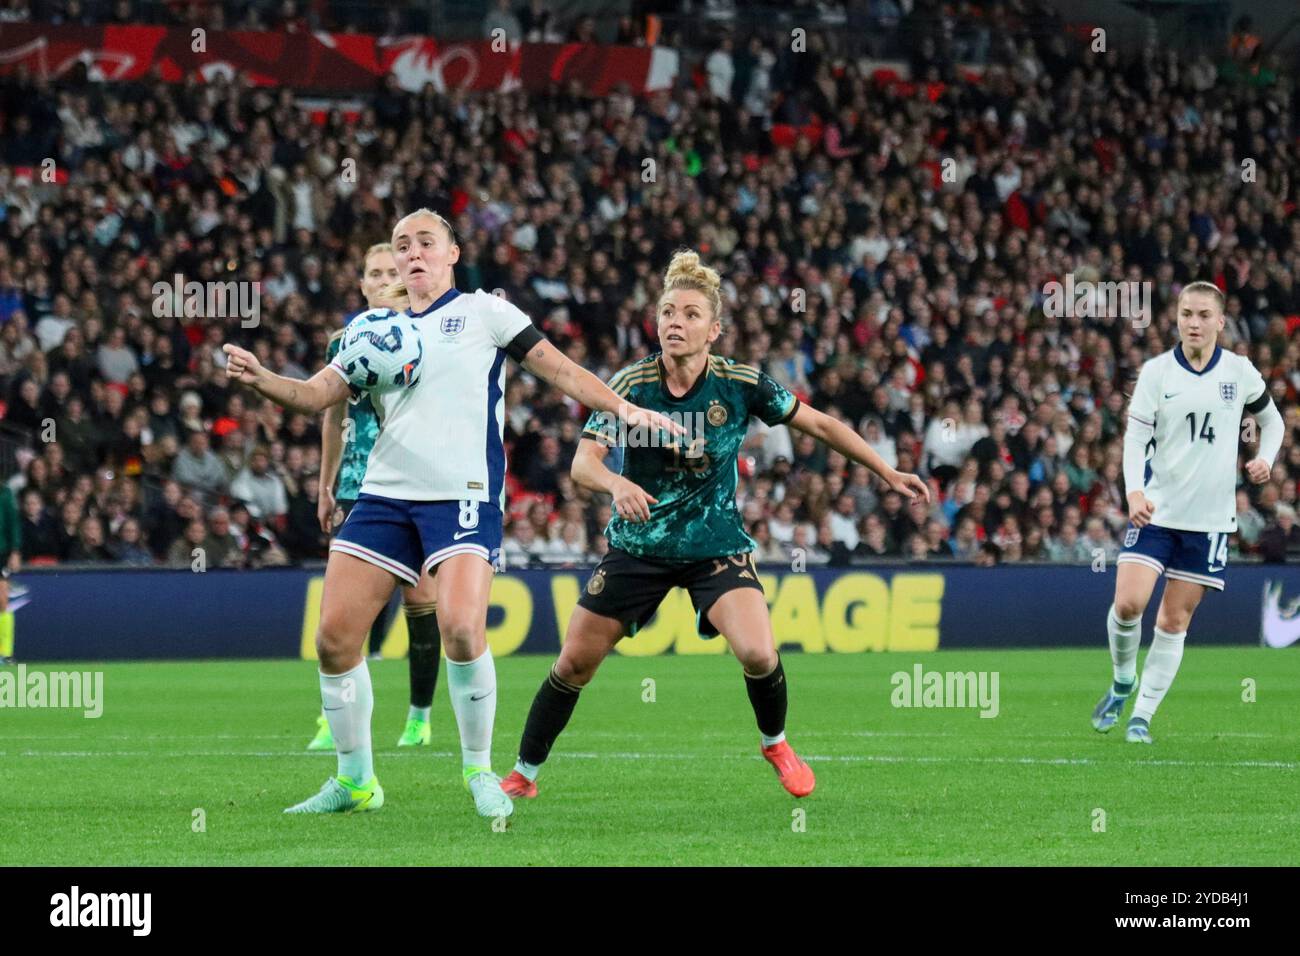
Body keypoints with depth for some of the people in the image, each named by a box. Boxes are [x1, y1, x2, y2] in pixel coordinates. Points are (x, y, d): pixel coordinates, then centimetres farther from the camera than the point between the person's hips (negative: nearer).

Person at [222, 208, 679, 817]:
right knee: (334, 637, -4)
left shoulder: (483, 312, 7)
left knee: (461, 628, -24)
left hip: (464, 495, -5)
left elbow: (558, 369, 8)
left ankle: (479, 771, -3)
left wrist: (623, 407, -2)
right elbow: (316, 395, 10)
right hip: (385, 494, 5)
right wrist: (258, 378, -8)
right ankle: (355, 781, 12)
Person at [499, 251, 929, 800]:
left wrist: (888, 473, 2)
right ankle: (524, 774, 20)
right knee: (575, 663, 1)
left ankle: (775, 743, 9)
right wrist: (617, 484, -44)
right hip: (638, 544, 1)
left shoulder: (742, 384, -13)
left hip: (716, 544, -1)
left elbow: (820, 425, 0)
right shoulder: (630, 385, -14)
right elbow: (583, 462, -22)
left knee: (758, 655, -22)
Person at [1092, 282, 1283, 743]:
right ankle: (1122, 682, 13)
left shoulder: (1240, 372, 1)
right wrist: (1135, 491, -22)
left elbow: (1270, 418, 18)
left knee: (1175, 620, 1)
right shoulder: (1156, 371, -4)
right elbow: (1135, 437, -6)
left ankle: (1142, 716, 11)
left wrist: (1265, 458, -2)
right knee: (1128, 603, -15)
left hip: (1210, 516, 1)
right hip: (1155, 510, -1)